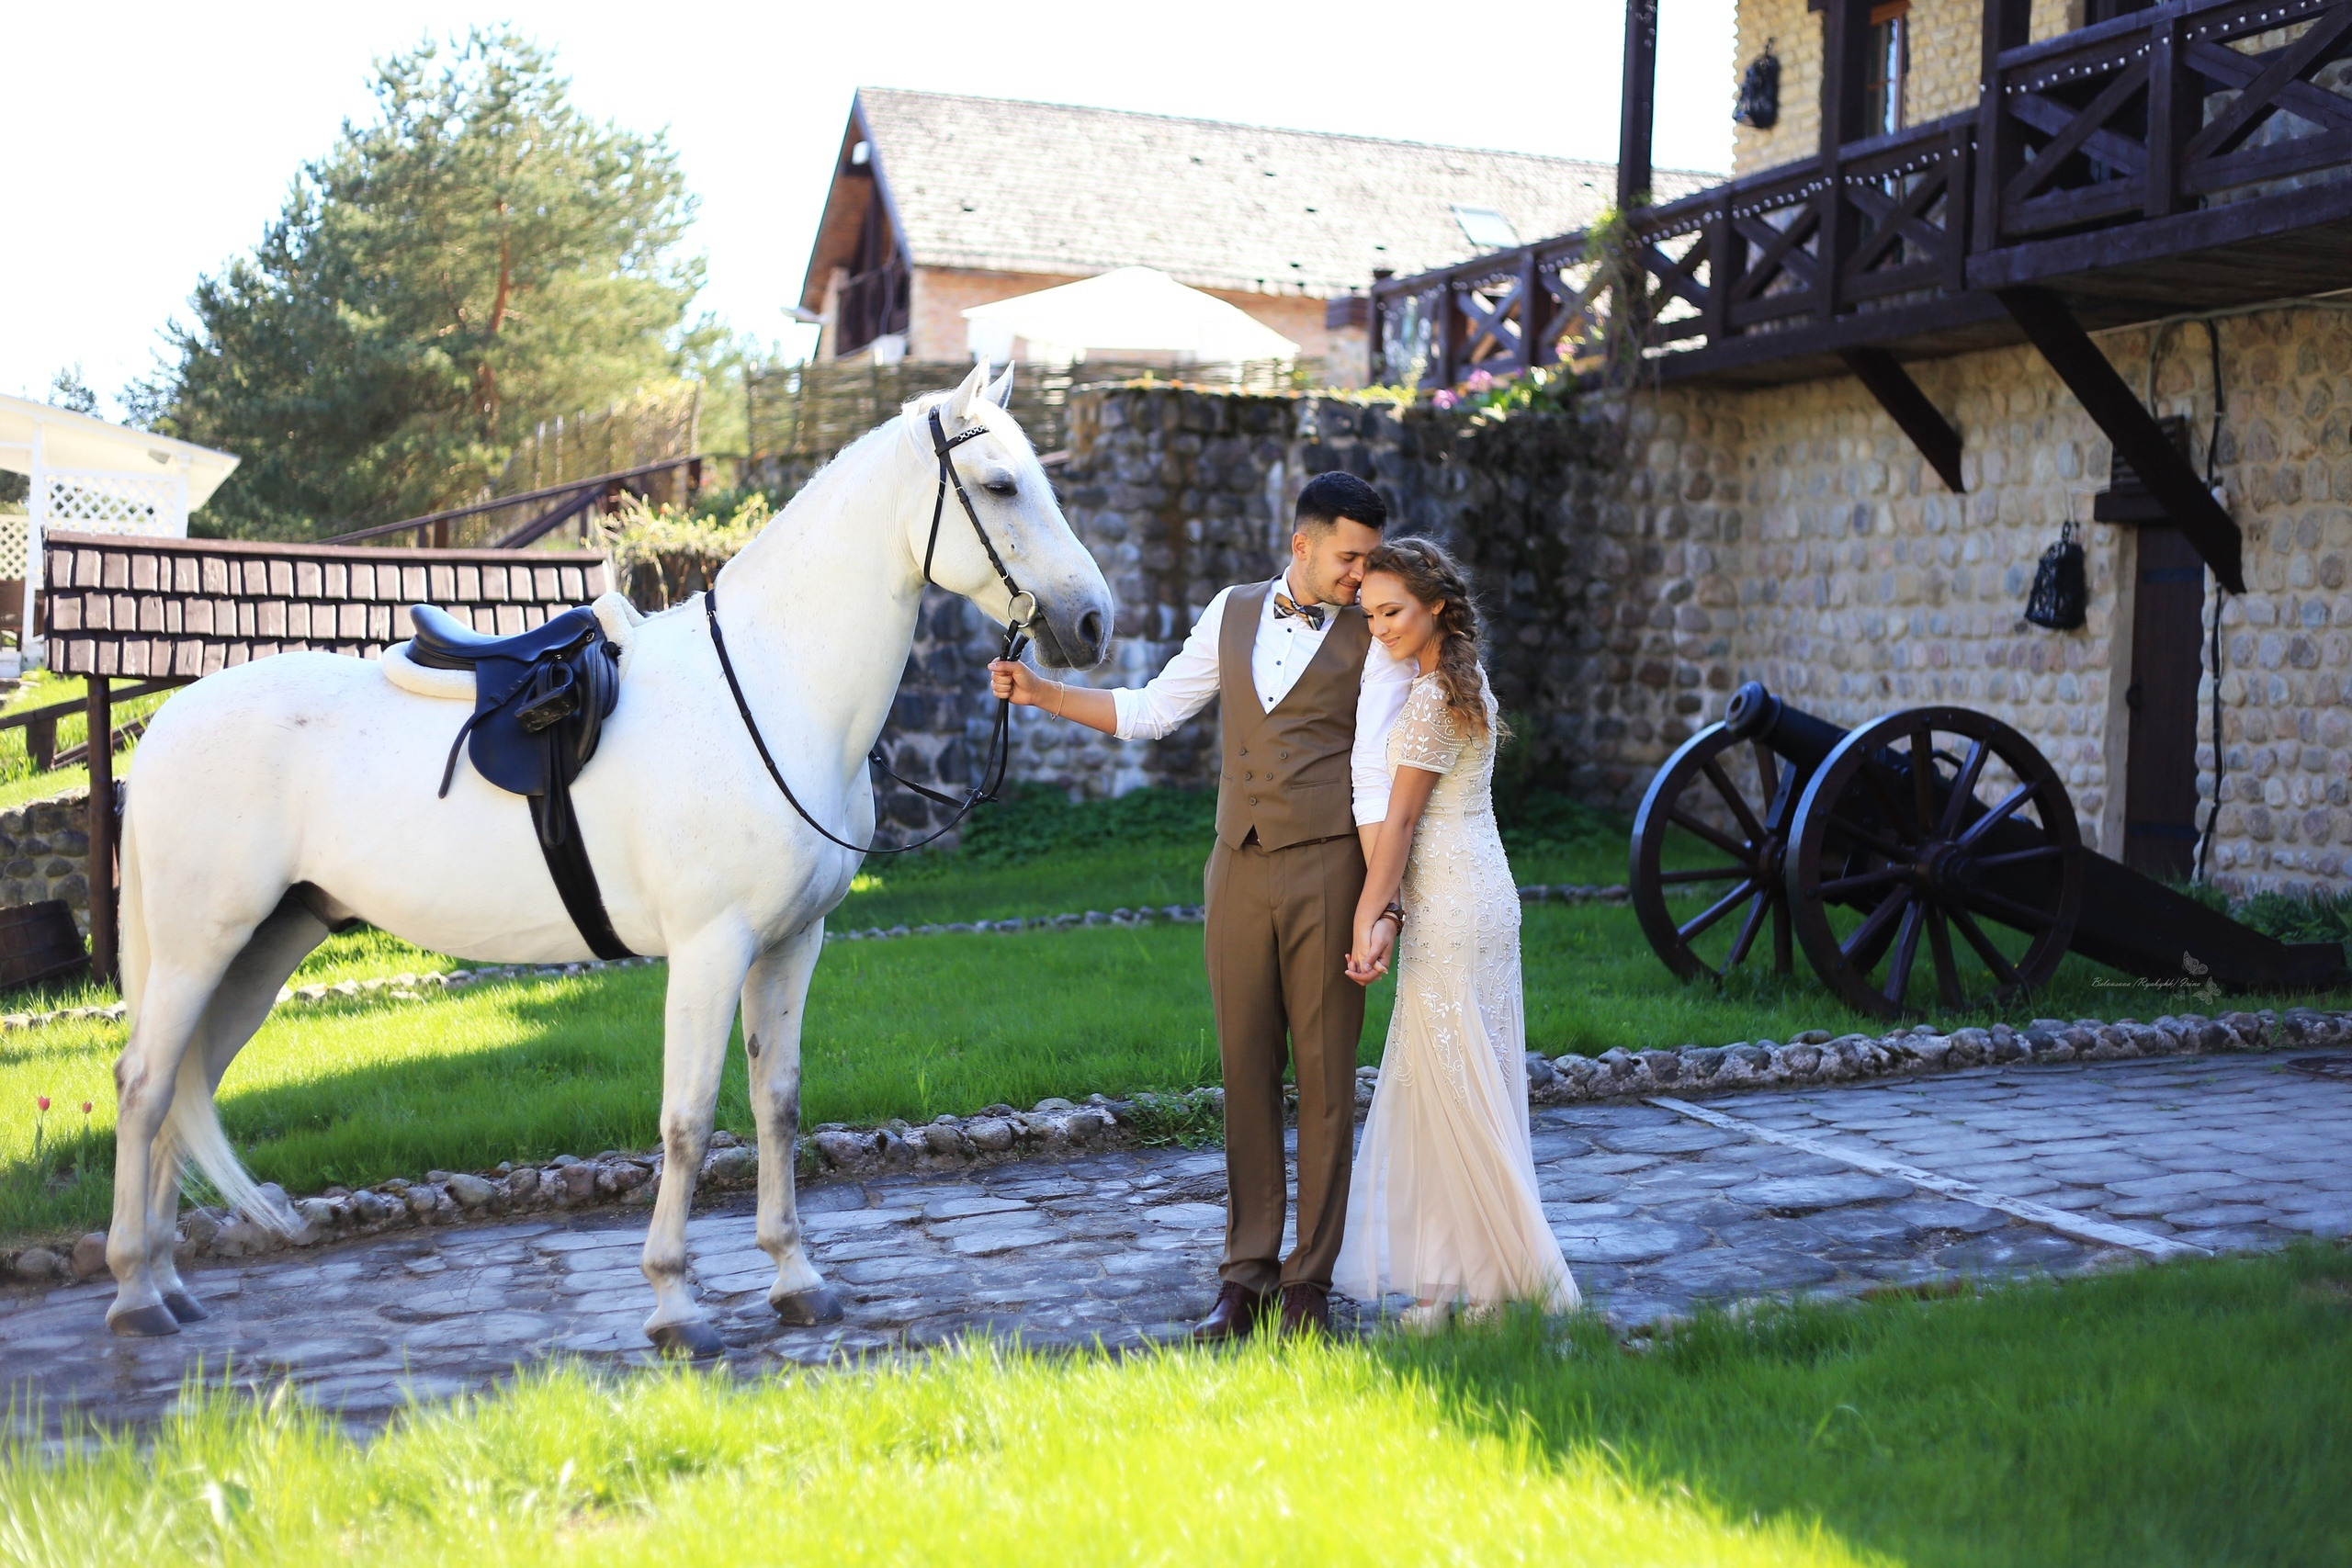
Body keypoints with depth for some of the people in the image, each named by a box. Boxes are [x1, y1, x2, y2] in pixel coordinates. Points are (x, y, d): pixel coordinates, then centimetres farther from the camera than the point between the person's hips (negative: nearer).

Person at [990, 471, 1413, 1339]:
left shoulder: (1375, 639, -1)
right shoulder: (1232, 612, 12)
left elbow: (1374, 780, -9)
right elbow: (1149, 712, 18)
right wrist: (1041, 692, 11)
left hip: (1327, 868, -3)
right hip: (1239, 867, 4)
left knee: (1325, 1077, 1)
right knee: (1247, 1071, 6)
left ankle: (1309, 1283, 9)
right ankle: (1247, 1277, 14)